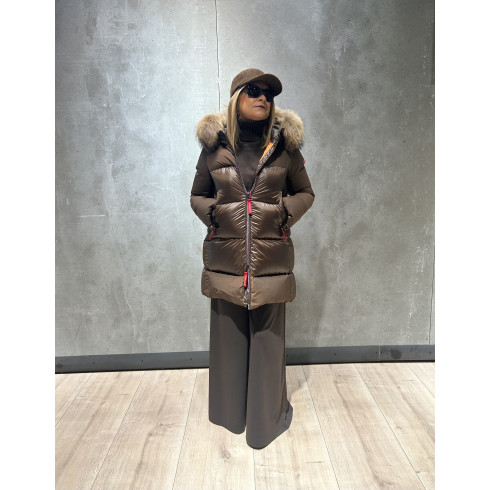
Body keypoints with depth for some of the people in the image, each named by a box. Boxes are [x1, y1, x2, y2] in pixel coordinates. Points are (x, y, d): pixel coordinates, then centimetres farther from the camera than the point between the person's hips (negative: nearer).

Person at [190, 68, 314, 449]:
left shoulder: (285, 146, 3)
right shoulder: (214, 146, 4)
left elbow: (305, 192, 12)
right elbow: (197, 195, 14)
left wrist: (286, 213, -5)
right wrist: (213, 215, -4)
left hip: (272, 256, 0)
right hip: (225, 255, 1)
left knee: (268, 337, 9)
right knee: (229, 334, 14)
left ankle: (267, 416, 34)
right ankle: (230, 414, 38)